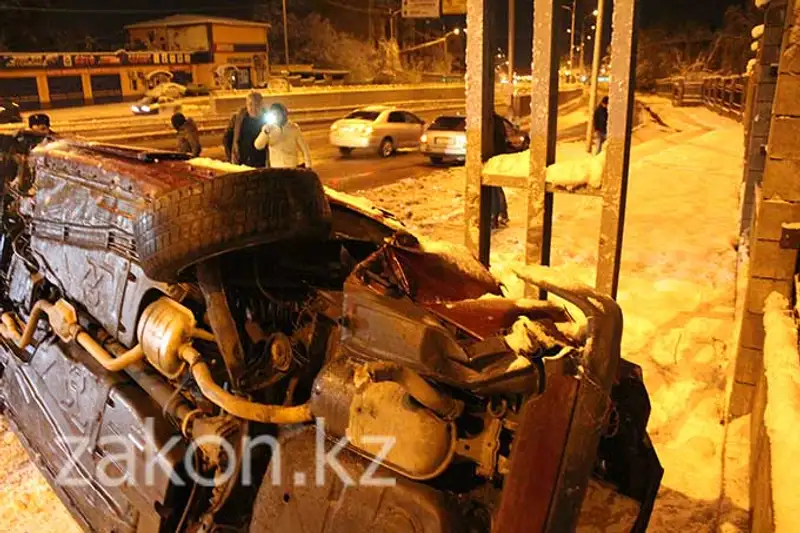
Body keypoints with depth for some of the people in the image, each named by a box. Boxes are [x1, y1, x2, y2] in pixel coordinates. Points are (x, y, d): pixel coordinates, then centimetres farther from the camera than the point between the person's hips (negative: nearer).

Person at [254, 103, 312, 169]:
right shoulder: (268, 128, 1)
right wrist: (265, 132, -21)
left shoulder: (294, 128, -3)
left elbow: (304, 148, -1)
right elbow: (258, 146, -7)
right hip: (276, 167, 1)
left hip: (294, 167, -1)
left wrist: (308, 166, -7)